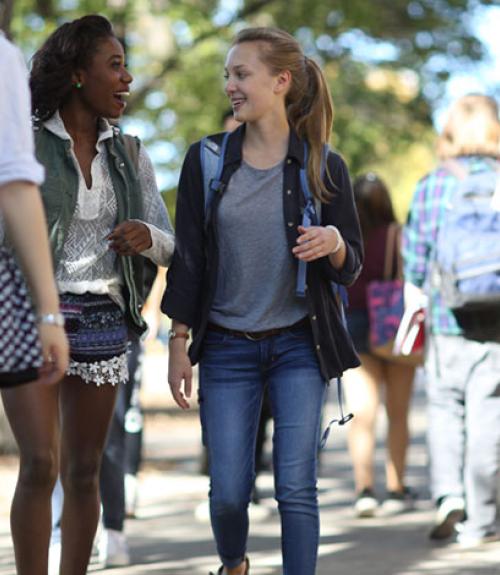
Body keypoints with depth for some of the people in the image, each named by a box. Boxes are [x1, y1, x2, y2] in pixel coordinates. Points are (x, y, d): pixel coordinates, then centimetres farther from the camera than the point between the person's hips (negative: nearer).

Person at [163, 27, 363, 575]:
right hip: (227, 348, 1)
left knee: (296, 487, -6)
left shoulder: (322, 168, -3)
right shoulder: (205, 160, 0)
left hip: (298, 345, -1)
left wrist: (335, 243, -21)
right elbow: (186, 257, 3)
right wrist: (179, 343, -1)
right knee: (228, 492, 3)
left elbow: (351, 266, 2)